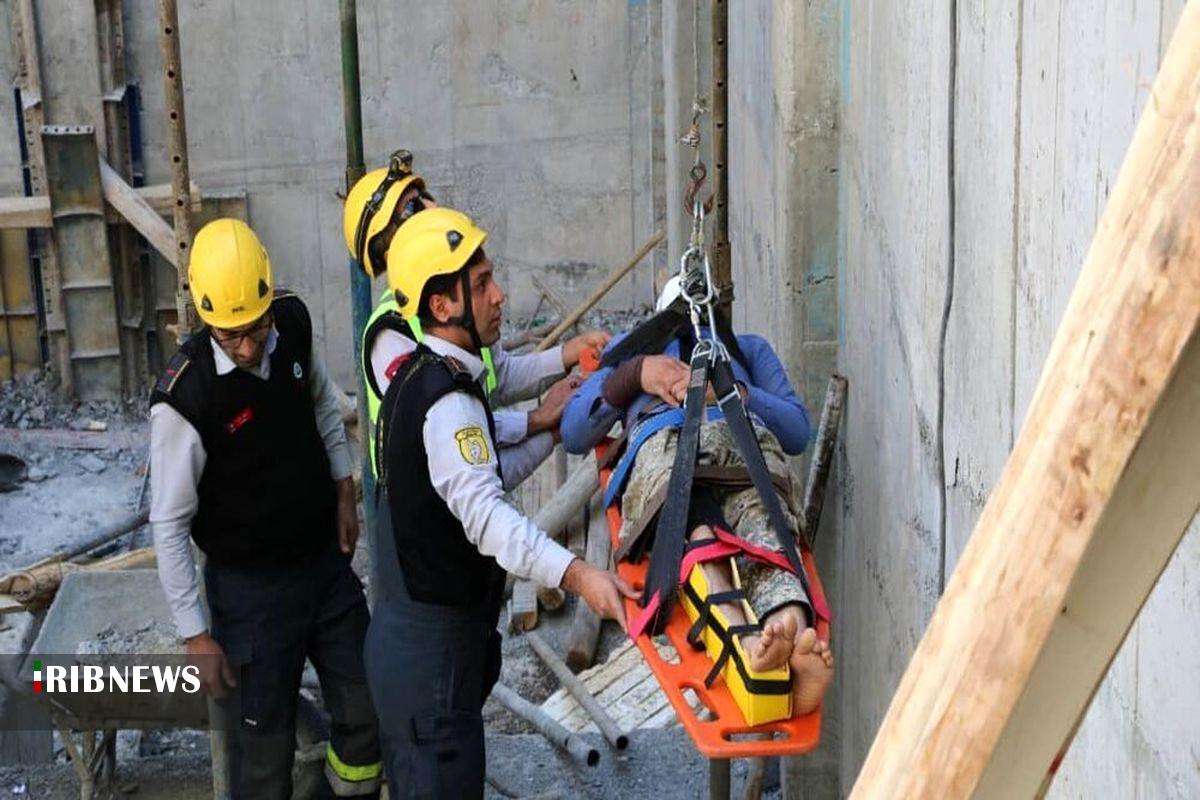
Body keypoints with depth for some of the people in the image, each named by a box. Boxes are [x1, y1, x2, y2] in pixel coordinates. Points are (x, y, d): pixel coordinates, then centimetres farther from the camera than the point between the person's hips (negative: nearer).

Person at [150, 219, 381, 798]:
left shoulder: (293, 326, -10)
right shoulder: (184, 399, -26)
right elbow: (169, 526, -17)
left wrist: (343, 493, 6)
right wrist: (196, 635, -14)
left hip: (327, 560, 6)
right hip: (250, 587, -5)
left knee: (367, 713, 15)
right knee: (264, 750, 4)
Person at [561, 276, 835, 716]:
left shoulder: (750, 347, 46)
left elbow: (798, 431, 26)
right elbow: (573, 434, 28)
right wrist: (634, 373, 12)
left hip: (745, 435, 1)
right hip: (660, 442, -1)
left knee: (758, 511, -38)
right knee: (697, 525, -39)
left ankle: (790, 625, -66)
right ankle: (744, 640, -65)